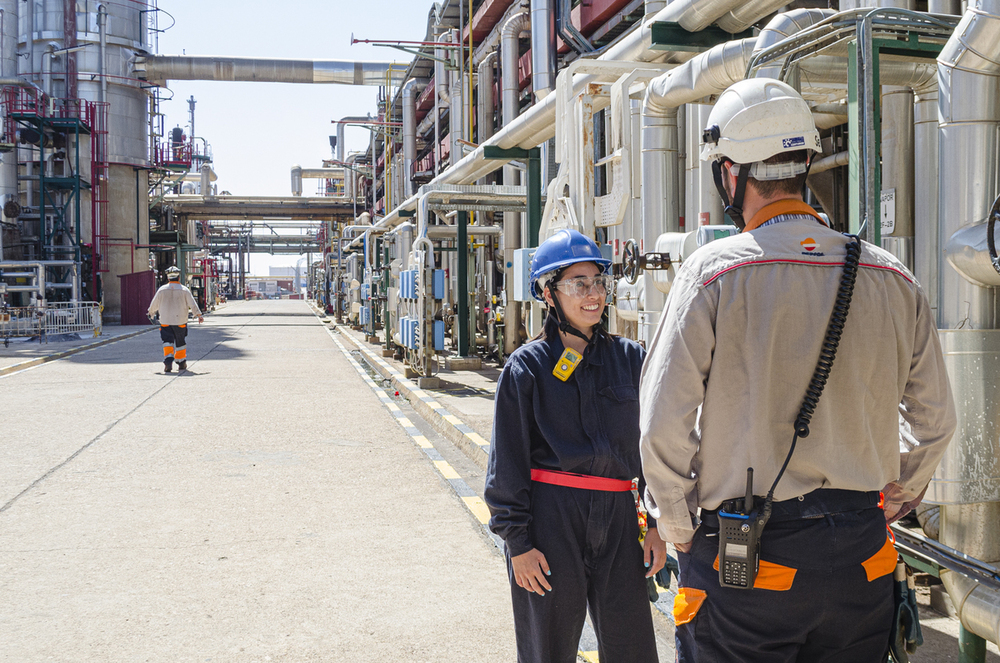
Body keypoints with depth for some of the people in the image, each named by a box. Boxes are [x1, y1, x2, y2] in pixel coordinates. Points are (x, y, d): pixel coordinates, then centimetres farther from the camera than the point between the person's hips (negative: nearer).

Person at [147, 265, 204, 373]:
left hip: (165, 322, 0)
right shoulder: (184, 290, -4)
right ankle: (182, 363, 21)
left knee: (167, 342, 1)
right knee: (181, 343, 13)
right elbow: (192, 304, -3)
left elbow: (154, 304, 9)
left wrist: (150, 313, 28)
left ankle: (168, 361, -19)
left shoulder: (162, 290, 0)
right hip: (181, 322, 0)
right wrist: (199, 315, 7)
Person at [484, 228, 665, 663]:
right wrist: (518, 541, -6)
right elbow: (507, 460, -2)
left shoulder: (630, 359, 8)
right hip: (551, 517, -2)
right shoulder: (528, 366, -1)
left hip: (618, 520, 3)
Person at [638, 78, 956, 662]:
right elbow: (935, 422, 10)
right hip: (862, 562, 4)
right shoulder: (893, 279, 2)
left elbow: (664, 427, -13)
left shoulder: (713, 272, -11)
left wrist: (680, 531, 1)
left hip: (744, 564, -4)